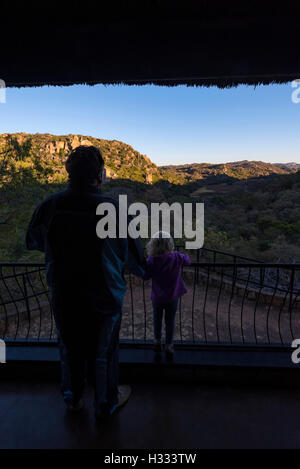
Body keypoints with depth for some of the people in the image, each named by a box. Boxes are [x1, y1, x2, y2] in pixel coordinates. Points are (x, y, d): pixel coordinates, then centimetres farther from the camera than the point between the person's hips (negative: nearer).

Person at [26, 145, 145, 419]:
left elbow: (33, 242, 6)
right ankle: (106, 404, 44)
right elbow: (134, 257, -14)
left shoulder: (49, 206, -13)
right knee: (103, 352, 20)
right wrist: (141, 270, 9)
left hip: (63, 297, 4)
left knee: (70, 348, 26)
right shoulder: (112, 209, -24)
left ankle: (73, 399, 50)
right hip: (104, 299, -3)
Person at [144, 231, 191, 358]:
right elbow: (187, 260, 3)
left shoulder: (151, 260, -20)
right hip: (172, 297, 0)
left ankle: (157, 341, 38)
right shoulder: (176, 257, -17)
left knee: (157, 320, 24)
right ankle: (168, 346, 28)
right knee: (170, 321, 17)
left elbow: (145, 276, -10)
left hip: (157, 297, 0)